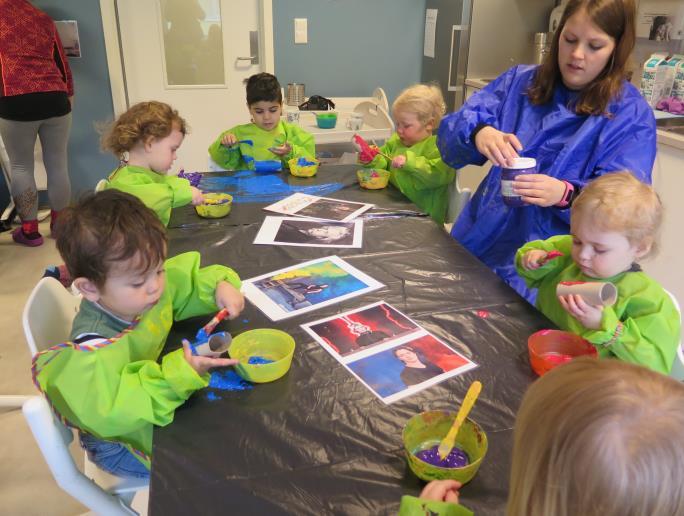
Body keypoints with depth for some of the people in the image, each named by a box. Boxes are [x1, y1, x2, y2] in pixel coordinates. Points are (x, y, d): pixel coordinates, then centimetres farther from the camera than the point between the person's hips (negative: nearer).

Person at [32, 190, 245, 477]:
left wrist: (220, 284, -19)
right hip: (123, 443, -7)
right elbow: (112, 415, -41)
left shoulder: (149, 284, -15)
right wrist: (177, 375, -47)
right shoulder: (94, 350, -36)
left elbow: (191, 279, 2)